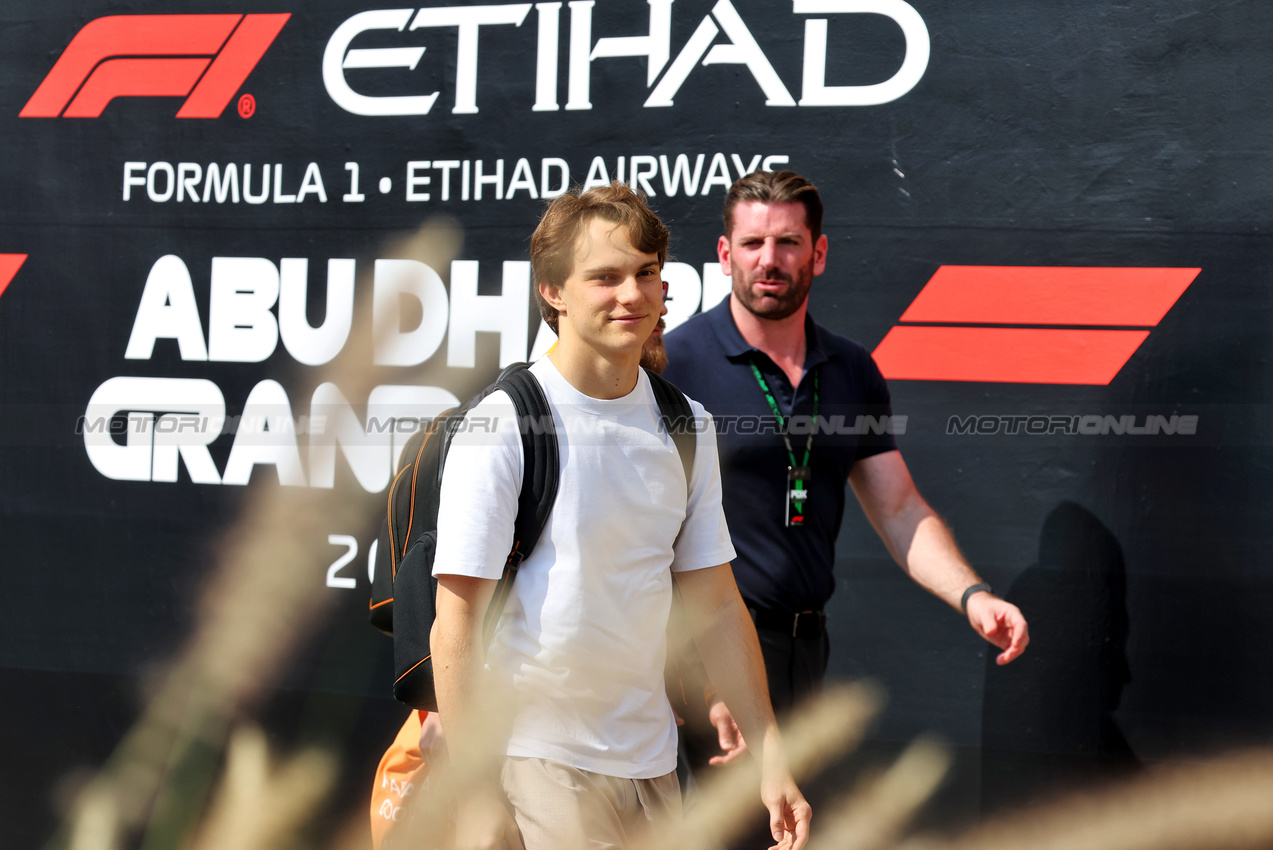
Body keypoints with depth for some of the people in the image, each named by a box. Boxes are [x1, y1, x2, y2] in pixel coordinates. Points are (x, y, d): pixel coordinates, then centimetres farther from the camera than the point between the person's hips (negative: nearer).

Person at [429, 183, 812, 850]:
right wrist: (476, 796, -16)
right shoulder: (501, 425, -11)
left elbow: (715, 607, 12)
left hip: (651, 763, 5)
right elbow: (456, 626, -13)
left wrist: (770, 756, 7)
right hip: (535, 763, -5)